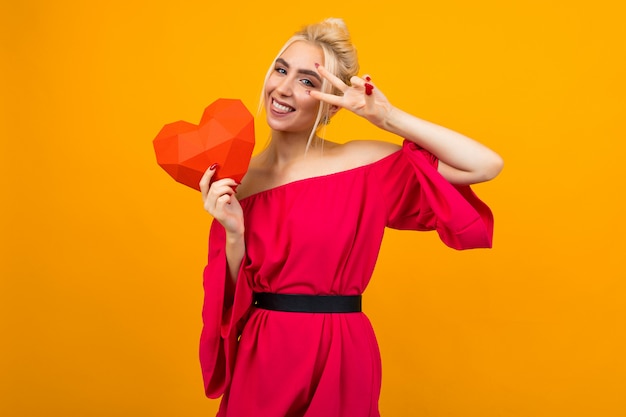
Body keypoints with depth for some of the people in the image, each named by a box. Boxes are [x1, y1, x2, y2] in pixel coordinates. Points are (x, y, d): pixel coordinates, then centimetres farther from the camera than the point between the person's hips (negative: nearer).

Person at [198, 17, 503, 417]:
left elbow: (487, 165, -14)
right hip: (257, 361, 2)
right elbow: (232, 298, 2)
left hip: (337, 360, -2)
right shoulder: (237, 180, 0)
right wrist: (233, 235, -16)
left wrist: (388, 117, -16)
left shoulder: (364, 163, -7)